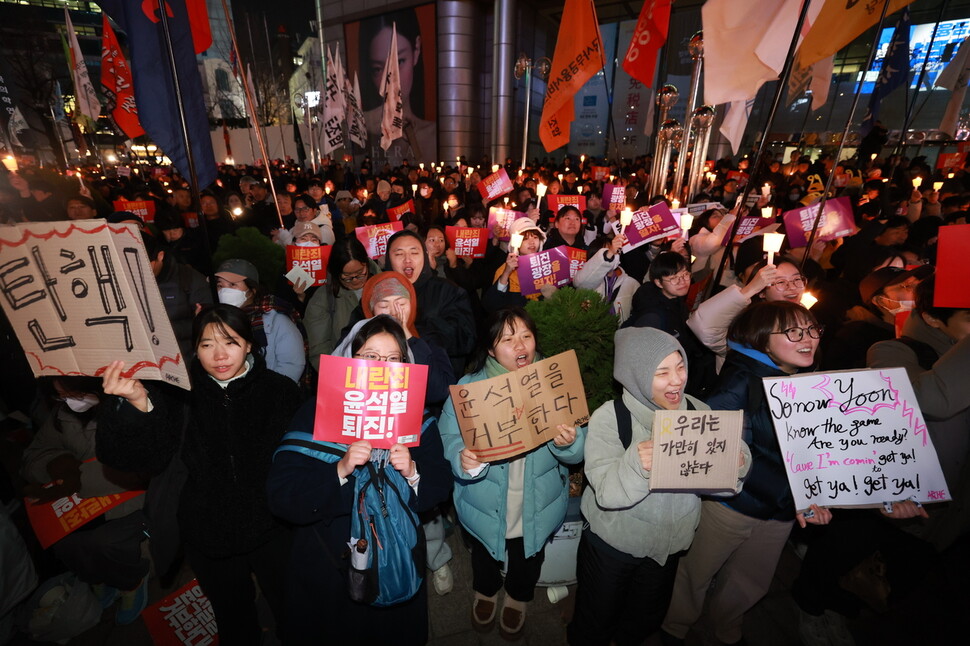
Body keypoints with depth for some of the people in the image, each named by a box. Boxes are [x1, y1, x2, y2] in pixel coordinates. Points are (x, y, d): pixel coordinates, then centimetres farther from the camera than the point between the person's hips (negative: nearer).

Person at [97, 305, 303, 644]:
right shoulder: (181, 394, -8)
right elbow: (151, 457, -19)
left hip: (272, 534, -1)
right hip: (208, 538, 2)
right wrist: (138, 405, -35)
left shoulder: (280, 390, -13)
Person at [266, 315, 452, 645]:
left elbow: (441, 487, -5)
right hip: (326, 567, -1)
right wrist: (340, 470, -32)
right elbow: (280, 496, -19)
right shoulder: (316, 413, -14)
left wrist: (413, 472, -25)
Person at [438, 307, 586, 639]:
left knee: (528, 560, 28)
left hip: (538, 508, 1)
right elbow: (449, 436, -19)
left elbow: (580, 451, -11)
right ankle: (485, 592, 64)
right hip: (485, 507, 0)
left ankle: (518, 598, 63)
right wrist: (462, 459, -40)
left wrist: (569, 443, -34)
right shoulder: (470, 387, -17)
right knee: (484, 557, 29)